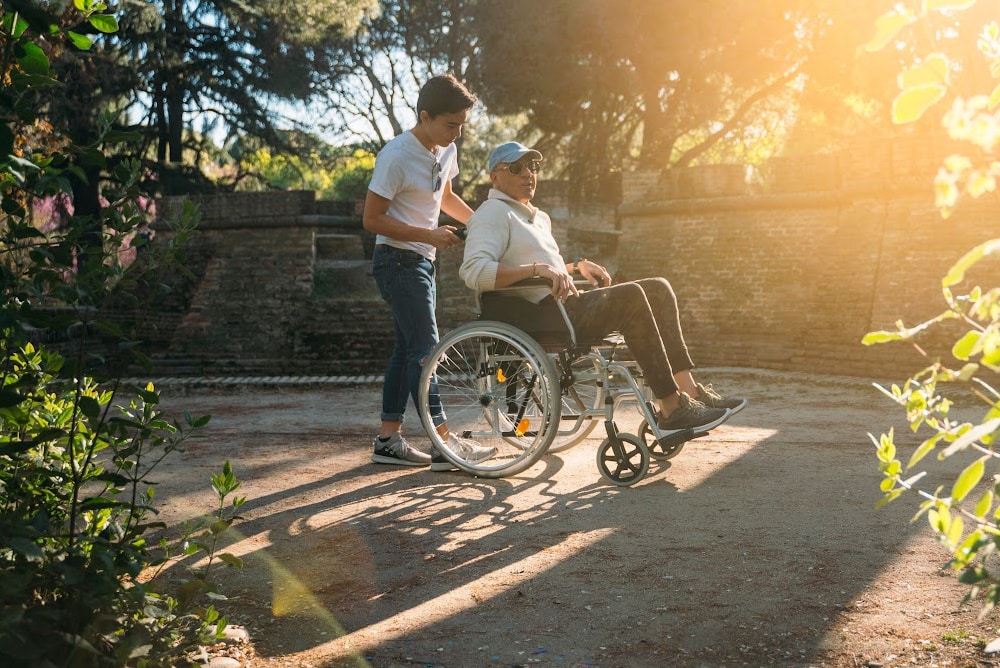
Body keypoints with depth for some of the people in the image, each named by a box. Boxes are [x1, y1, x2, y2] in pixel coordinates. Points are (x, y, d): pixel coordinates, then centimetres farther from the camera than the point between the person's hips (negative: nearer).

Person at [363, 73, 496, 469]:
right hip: (398, 260, -9)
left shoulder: (446, 151, 8)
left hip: (421, 261, 9)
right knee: (425, 347, -11)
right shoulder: (397, 156, -18)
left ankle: (388, 439, 16)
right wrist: (428, 235, -22)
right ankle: (444, 443, -9)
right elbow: (372, 219, -18)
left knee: (407, 349, 10)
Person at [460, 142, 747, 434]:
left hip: (568, 305, 10)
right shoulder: (492, 214, -4)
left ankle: (688, 389, -7)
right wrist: (537, 268, -29)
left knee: (658, 289, 1)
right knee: (630, 295, -27)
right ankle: (671, 409, -27)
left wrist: (578, 265, 18)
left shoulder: (539, 217, 26)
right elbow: (473, 271, -22)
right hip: (543, 314, -10)